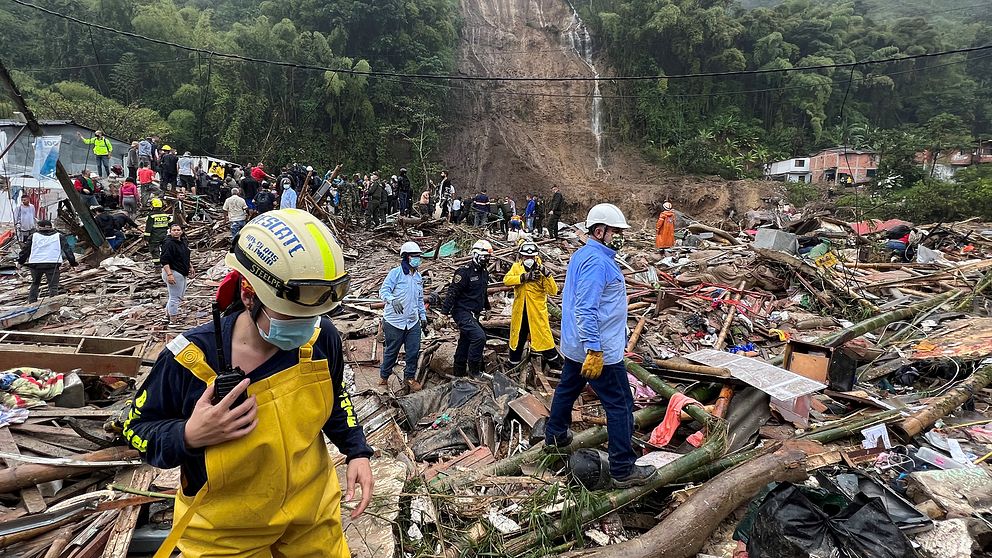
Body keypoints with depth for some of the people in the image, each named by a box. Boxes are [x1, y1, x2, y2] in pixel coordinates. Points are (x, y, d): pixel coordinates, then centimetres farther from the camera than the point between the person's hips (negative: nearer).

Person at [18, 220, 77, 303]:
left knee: (35, 284, 19)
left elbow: (25, 249, 15)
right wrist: (72, 261, 13)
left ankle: (32, 303, 20)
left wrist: (21, 261, 26)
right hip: (53, 264, -2)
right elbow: (67, 249, 11)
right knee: (53, 286, -1)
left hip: (36, 264, 2)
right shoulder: (59, 236, 13)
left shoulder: (34, 236, 14)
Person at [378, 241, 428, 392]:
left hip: (413, 322, 6)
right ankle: (384, 376, 28)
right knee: (391, 351, 7)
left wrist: (423, 317, 20)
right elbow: (383, 290, -18)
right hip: (395, 321, -6)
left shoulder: (418, 277, 13)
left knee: (414, 351, 5)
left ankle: (410, 377, 25)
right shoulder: (396, 273, -9)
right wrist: (392, 300, -38)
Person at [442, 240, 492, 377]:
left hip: (473, 314, 9)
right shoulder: (464, 272, -16)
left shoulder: (484, 273, 11)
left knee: (465, 343, 14)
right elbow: (452, 292, -18)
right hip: (462, 313, -9)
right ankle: (474, 370, -11)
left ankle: (459, 374, 23)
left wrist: (487, 308, 33)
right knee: (479, 337, -23)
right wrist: (444, 312, -20)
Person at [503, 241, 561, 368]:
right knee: (517, 338, 17)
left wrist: (547, 274, -27)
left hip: (537, 312, -3)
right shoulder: (516, 267, 3)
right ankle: (513, 364, 34)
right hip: (519, 312, 3)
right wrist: (524, 277, -27)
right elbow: (506, 280, -17)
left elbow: (553, 291, -13)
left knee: (544, 338, -4)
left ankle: (555, 363, 10)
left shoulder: (540, 270, -5)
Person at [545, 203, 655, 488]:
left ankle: (555, 435, 44)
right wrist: (594, 351, -29)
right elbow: (586, 310, -29)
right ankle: (623, 470, 3)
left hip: (574, 345, 10)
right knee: (620, 406, -3)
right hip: (598, 348, -10)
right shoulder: (597, 262, -22)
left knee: (567, 388, 25)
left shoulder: (582, 254, 11)